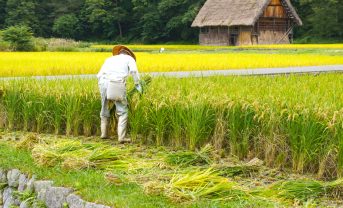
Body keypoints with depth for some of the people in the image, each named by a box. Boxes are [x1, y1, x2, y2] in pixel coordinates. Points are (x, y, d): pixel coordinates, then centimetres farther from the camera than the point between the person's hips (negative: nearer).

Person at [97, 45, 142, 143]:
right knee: (123, 112, 8)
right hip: (117, 84, -4)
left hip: (104, 82, 4)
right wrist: (137, 84, 9)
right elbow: (133, 70, 0)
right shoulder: (129, 58, 23)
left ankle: (104, 133, 31)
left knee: (105, 109, 22)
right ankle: (121, 137, 0)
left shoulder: (110, 59, 33)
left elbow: (99, 75, 22)